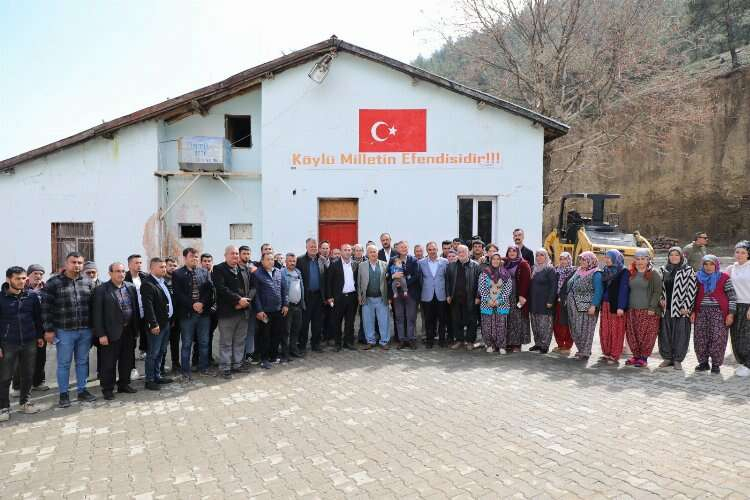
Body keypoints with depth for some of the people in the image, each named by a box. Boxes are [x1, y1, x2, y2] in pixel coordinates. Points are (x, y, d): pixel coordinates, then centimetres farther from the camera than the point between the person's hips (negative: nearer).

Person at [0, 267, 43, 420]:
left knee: (28, 375, 11)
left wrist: (39, 336, 10)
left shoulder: (32, 297, 1)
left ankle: (25, 401, 26)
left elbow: (38, 318, 10)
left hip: (29, 343, 3)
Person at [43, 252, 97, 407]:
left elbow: (93, 305, 9)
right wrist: (49, 329, -9)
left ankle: (82, 391, 24)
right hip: (64, 331, -3)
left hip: (85, 331, 3)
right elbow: (46, 308, -6)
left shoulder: (88, 282, 5)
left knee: (82, 362, 12)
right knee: (64, 364, 7)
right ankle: (63, 394, 20)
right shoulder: (54, 282, -5)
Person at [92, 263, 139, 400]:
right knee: (109, 362, 4)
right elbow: (98, 314, -9)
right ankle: (108, 389, 18)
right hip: (111, 332, -5)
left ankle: (124, 384, 29)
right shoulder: (101, 290, -8)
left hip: (129, 331, 5)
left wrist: (136, 329, 7)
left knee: (127, 361, 14)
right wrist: (101, 334, -13)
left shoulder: (131, 287, 6)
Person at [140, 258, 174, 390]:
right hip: (157, 325, -9)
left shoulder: (162, 282, 12)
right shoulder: (147, 284, -16)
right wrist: (153, 324, -23)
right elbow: (148, 306, -21)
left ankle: (157, 376, 28)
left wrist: (171, 318, 15)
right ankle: (149, 380, 10)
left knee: (161, 352, 17)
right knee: (153, 353, 0)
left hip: (166, 322, 9)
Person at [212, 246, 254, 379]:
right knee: (226, 342, 3)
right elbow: (221, 289, -16)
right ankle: (225, 367, 12)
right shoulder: (218, 269, -5)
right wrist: (238, 299, -19)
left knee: (240, 341, 13)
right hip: (227, 312, -5)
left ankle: (237, 364, 25)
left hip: (243, 311, 6)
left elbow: (252, 286, 8)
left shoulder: (244, 270, 14)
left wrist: (246, 299, -10)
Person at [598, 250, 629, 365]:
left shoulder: (623, 272, -5)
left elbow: (624, 290, -11)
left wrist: (621, 307, -18)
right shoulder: (605, 271, 14)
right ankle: (606, 354, 15)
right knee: (604, 330, 6)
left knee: (616, 331, -2)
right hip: (605, 305, 6)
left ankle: (615, 356, 3)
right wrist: (599, 304, 10)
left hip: (616, 306, -6)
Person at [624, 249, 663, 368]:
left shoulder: (654, 274, -3)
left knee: (646, 335, -3)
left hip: (648, 310, -5)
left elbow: (657, 292, -7)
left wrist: (652, 307, -13)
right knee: (632, 334, 6)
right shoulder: (631, 273, 12)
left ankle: (644, 358, 6)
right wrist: (626, 306, 12)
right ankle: (636, 356, 18)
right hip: (632, 310, 5)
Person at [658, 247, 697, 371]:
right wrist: (661, 299, 3)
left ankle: (678, 359, 11)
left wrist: (686, 306, -11)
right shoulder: (663, 270, 11)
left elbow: (692, 289, -6)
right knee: (665, 334, 7)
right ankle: (667, 358, 19)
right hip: (666, 308, 4)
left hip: (681, 309, -4)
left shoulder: (688, 270, -1)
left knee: (680, 334, 0)